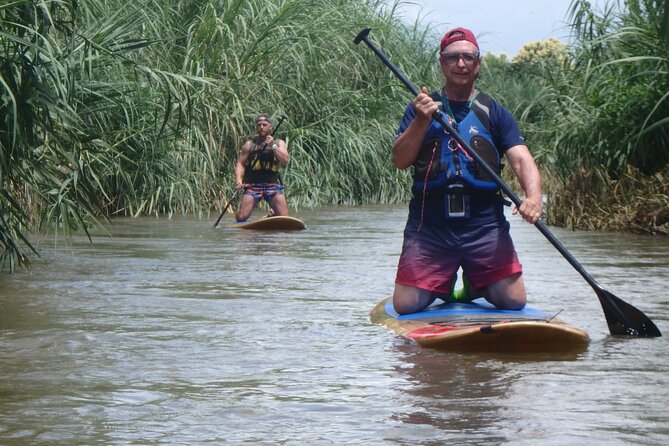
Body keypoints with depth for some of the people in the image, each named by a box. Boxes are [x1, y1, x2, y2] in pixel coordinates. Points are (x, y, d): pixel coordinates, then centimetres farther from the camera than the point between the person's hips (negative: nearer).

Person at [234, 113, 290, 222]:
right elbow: (240, 164, 4)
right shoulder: (249, 144, 7)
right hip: (253, 185, -1)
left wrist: (272, 147, -15)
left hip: (273, 184, 1)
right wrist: (238, 180, -13)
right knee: (241, 217, -12)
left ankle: (273, 213, 29)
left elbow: (285, 161, -5)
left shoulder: (279, 143, 9)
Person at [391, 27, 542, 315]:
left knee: (514, 301, -11)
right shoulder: (420, 107, 8)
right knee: (406, 306, -10)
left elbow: (521, 159, -4)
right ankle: (443, 285, 25)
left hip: (485, 225, 0)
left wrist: (533, 196, -25)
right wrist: (422, 121, -19)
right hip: (429, 226, 0)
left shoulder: (494, 113, 8)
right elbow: (400, 161, -3)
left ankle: (476, 284, 24)